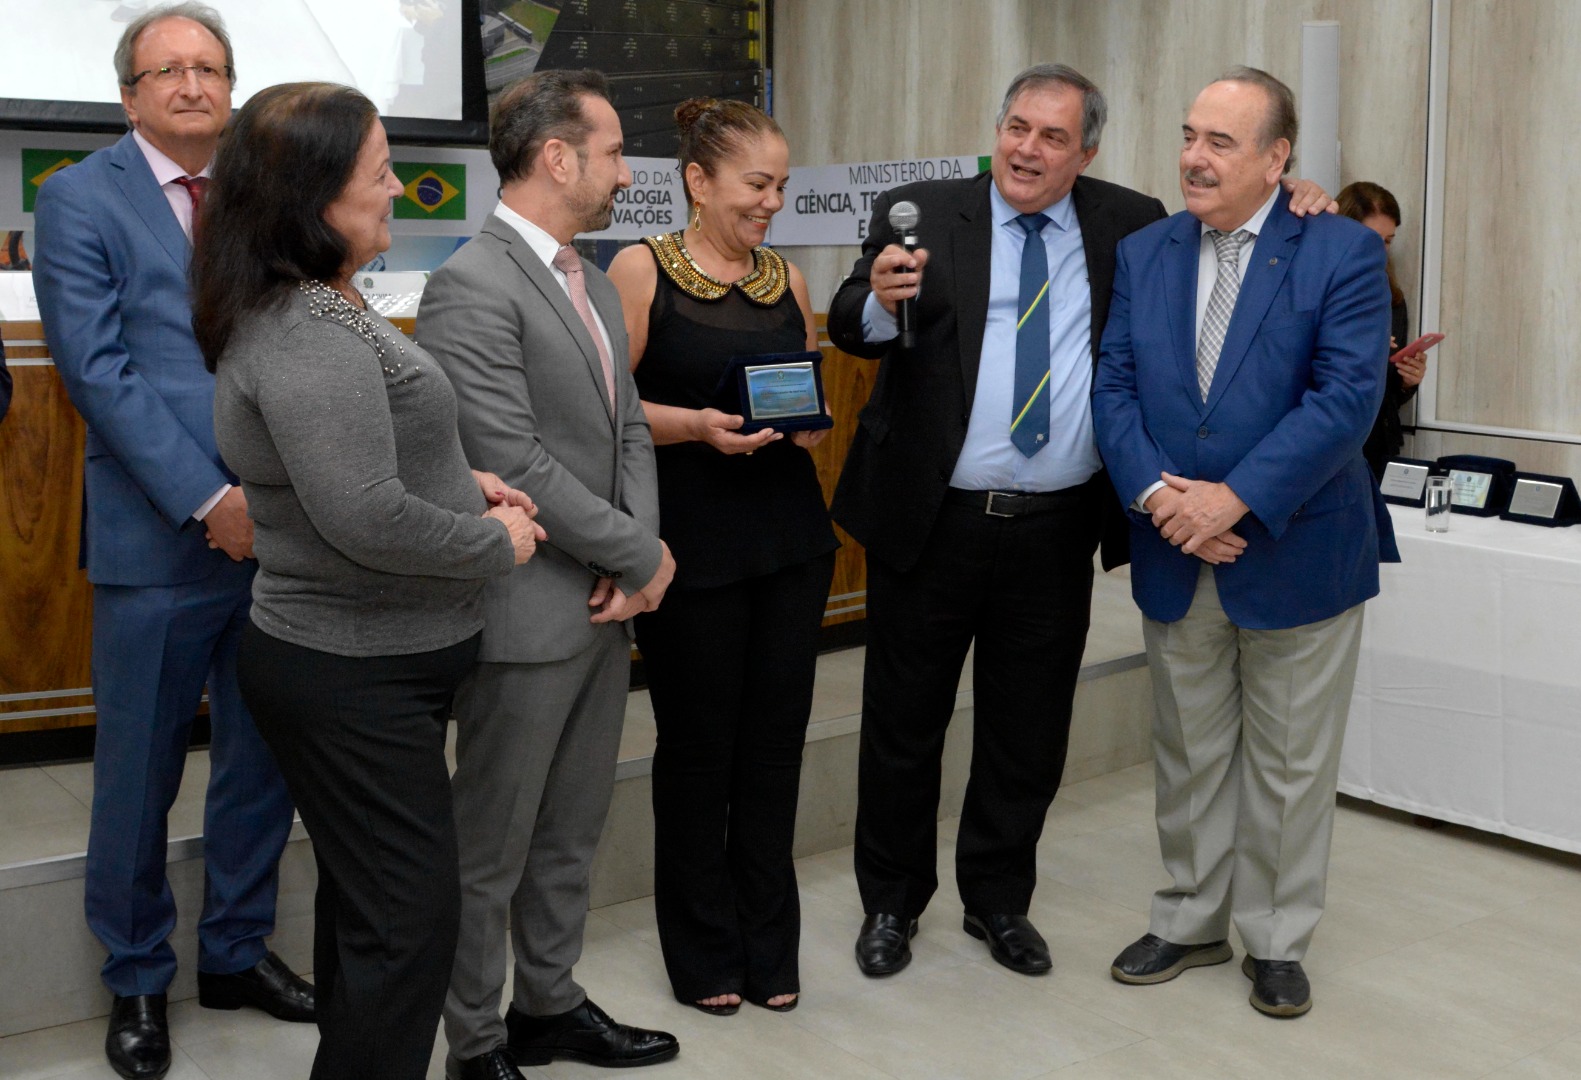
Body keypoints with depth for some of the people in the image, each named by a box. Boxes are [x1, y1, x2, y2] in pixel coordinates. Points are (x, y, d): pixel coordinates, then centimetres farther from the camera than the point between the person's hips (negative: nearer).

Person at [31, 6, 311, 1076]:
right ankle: (137, 980, 25)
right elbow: (99, 369, -10)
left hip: (277, 531, 4)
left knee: (266, 759, 14)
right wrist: (208, 499, -17)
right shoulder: (80, 198, -2)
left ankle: (238, 950, 32)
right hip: (157, 543, -4)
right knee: (138, 777, 6)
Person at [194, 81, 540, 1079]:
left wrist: (460, 481, 8)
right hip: (354, 678, -10)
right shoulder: (306, 335, -23)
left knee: (365, 901, 22)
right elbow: (366, 519, -29)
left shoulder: (312, 309, 10)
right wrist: (496, 543, -14)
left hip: (366, 663, 10)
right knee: (410, 921, -2)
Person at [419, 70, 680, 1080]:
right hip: (528, 615, -8)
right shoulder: (472, 287, -17)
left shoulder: (593, 282, 12)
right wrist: (642, 556, -13)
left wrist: (638, 555, -4)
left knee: (571, 834, 20)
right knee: (493, 848, 7)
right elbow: (515, 465, -22)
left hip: (604, 606, 8)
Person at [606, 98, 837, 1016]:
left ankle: (770, 947, 24)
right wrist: (699, 424, -20)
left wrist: (811, 422, -2)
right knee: (698, 746, 6)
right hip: (690, 543, -4)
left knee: (776, 740, 8)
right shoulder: (642, 270, -4)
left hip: (790, 535, 5)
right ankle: (704, 953, 23)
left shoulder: (787, 278, 10)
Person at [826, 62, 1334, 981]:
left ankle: (999, 901, 33)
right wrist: (882, 299, -33)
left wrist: (1290, 216, -3)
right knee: (905, 724, 10)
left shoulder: (1128, 225, 6)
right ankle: (892, 903, 29)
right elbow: (850, 327, -10)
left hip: (1055, 533, 2)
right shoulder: (924, 214, -1)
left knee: (1029, 733, 13)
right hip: (932, 521, -2)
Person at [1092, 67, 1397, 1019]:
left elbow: (1347, 398, -17)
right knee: (1188, 756, 16)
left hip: (1297, 556, -4)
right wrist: (1155, 491, -15)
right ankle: (1191, 923, 32)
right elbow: (1114, 387, 1)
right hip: (1176, 559, 4)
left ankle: (1278, 941, 26)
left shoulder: (1343, 253, -8)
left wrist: (1237, 500, -22)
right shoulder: (1143, 254, 6)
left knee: (1289, 764, 9)